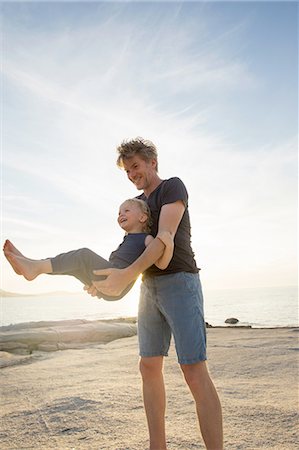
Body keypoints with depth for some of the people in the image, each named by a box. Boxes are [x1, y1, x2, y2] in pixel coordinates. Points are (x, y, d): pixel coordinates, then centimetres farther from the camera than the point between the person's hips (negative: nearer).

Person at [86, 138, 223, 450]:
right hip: (151, 289, 8)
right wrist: (105, 279, 0)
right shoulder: (136, 204, 19)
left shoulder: (174, 186, -5)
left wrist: (127, 275, -31)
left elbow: (165, 238, -20)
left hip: (181, 284, -8)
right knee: (149, 368, 4)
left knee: (194, 373, -13)